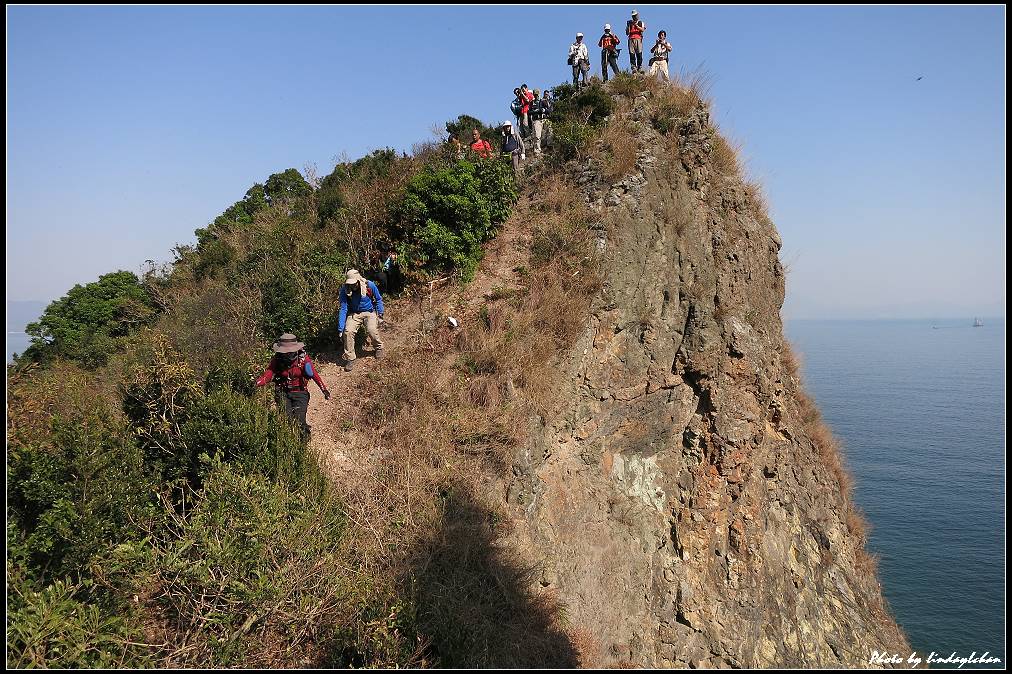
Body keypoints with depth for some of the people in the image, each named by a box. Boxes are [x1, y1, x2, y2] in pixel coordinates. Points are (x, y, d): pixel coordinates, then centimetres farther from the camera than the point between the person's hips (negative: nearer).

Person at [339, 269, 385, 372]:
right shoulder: (345, 290, -17)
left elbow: (378, 299, 0)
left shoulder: (370, 285, -19)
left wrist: (380, 314, -6)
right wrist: (340, 329, -18)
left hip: (369, 312, -1)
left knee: (372, 330, -25)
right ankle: (350, 358, -5)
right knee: (348, 332, -22)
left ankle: (379, 347, 10)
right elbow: (343, 309, -15)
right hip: (354, 313, 1)